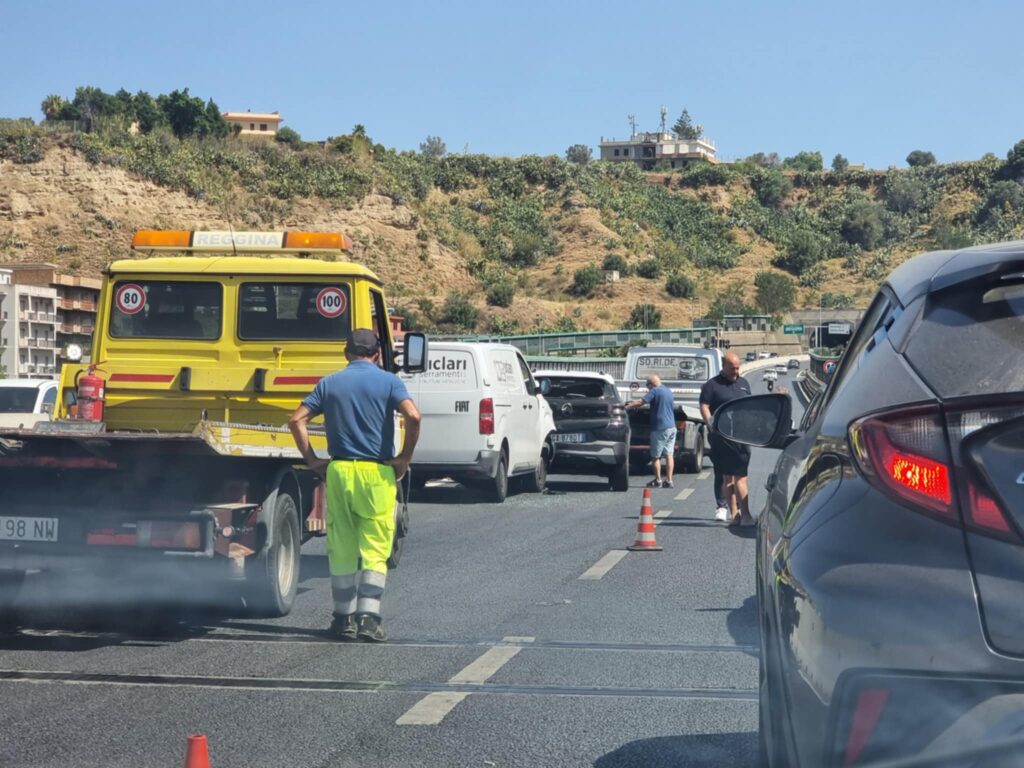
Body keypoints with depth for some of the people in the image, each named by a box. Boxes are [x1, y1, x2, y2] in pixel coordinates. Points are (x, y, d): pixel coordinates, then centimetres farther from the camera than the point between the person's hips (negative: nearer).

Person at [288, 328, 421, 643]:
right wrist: (404, 459, -6)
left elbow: (296, 420, 1)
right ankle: (368, 617, -6)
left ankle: (344, 618, 14)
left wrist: (313, 461, 5)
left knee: (341, 550, 10)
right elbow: (413, 416, -15)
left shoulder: (329, 383, 9)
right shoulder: (388, 381, 1)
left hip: (338, 471, 2)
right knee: (375, 550, 2)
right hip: (377, 474, -2)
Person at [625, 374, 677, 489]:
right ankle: (669, 480, 5)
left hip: (660, 428, -8)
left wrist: (627, 407, -6)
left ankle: (658, 481, 4)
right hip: (672, 427, 8)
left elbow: (641, 402, -15)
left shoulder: (655, 391, -11)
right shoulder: (668, 391, 15)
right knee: (669, 454, 6)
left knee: (655, 456, 2)